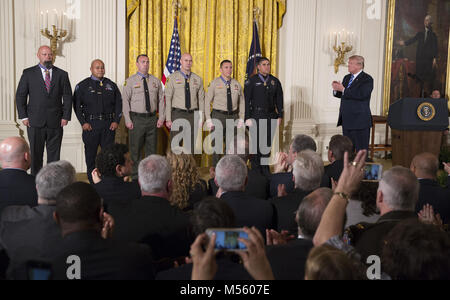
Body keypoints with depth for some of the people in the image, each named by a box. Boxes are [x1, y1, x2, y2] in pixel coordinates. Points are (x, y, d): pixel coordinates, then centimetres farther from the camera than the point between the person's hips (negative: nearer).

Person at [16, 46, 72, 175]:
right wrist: (24, 116, -3)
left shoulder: (62, 75, 8)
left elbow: (67, 97, 7)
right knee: (35, 154, 4)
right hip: (35, 122, -1)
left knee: (54, 155, 4)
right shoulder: (28, 73, 5)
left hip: (56, 122, 1)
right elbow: (20, 96, 5)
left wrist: (66, 117, -1)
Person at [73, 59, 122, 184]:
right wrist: (83, 122, -7)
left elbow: (118, 103, 11)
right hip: (90, 125, -1)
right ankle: (92, 181, 13)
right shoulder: (82, 86, 4)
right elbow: (77, 105, 1)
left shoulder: (111, 85, 11)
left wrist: (116, 121, 0)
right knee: (91, 154, 4)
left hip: (109, 125, 1)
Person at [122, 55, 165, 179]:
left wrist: (161, 118, 1)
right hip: (136, 119, -3)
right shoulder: (130, 81, 0)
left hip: (152, 118, 3)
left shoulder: (156, 81, 10)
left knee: (151, 149, 9)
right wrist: (128, 120, -10)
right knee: (135, 150, 2)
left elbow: (161, 100, 10)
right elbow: (126, 101, -3)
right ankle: (136, 177, 10)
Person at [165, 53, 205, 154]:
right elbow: (168, 99, -4)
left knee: (191, 145, 7)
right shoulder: (172, 78, -2)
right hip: (177, 114, -2)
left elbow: (201, 100, 8)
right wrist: (168, 119, -10)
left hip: (192, 115, 2)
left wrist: (201, 119, 2)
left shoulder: (198, 79, 6)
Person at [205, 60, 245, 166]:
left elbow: (242, 102, 13)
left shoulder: (237, 84, 8)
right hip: (218, 116, -3)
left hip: (233, 116, 3)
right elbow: (207, 102, -2)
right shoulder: (214, 83, -1)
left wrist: (241, 119, 4)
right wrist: (208, 119, -10)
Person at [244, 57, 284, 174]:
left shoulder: (275, 81, 10)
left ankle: (265, 167, 19)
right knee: (256, 142, -1)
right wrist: (247, 118, -10)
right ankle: (255, 168, 11)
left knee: (268, 142, 7)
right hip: (256, 116, -3)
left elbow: (279, 100, 12)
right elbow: (246, 100, -4)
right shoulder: (251, 81, -1)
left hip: (271, 116, 4)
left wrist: (280, 116, 6)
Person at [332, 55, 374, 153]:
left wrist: (343, 89, -22)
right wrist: (336, 89, -6)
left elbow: (361, 95, -24)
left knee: (361, 150, -3)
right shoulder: (347, 78, 16)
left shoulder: (367, 79, -9)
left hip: (359, 121, -8)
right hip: (346, 121, 8)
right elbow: (341, 95, 16)